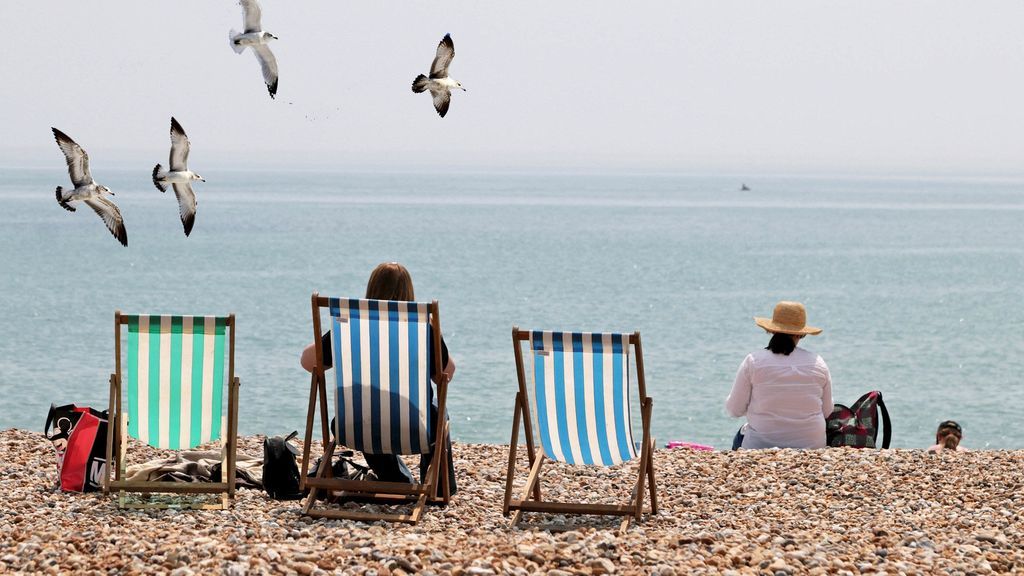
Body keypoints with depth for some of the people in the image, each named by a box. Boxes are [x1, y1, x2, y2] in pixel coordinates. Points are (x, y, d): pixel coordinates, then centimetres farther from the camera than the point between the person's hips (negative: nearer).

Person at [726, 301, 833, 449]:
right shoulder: (818, 363, -3)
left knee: (741, 435, 34)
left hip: (761, 444, -2)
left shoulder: (753, 361, -9)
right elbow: (827, 412, 5)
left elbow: (734, 410, -3)